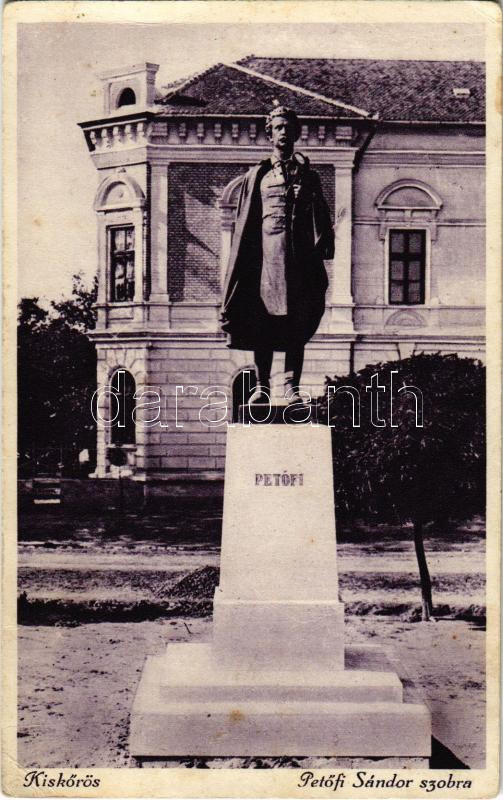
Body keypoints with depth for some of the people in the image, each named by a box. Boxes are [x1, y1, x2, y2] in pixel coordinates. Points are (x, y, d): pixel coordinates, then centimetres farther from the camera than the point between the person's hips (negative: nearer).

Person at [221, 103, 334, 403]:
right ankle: (262, 386, 5)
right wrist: (244, 263, 3)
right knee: (263, 321, -2)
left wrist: (323, 252, -4)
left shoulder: (309, 176, 16)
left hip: (300, 254, 1)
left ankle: (292, 388, 0)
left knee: (297, 323, -2)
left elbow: (322, 221, 11)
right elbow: (245, 224, 11)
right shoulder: (256, 175, 14)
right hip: (266, 252, 0)